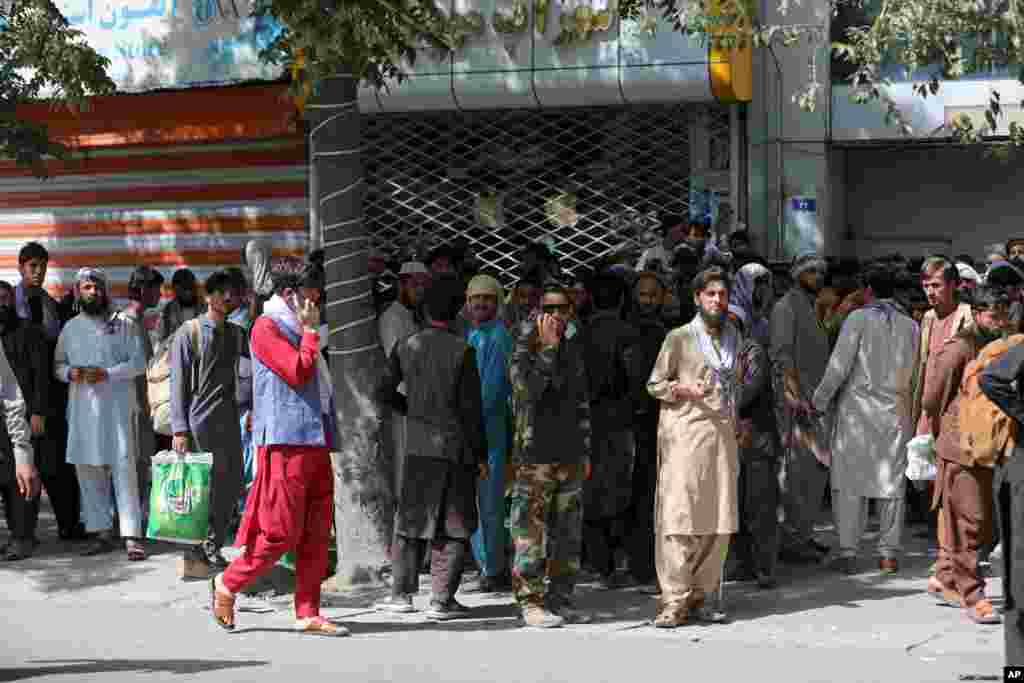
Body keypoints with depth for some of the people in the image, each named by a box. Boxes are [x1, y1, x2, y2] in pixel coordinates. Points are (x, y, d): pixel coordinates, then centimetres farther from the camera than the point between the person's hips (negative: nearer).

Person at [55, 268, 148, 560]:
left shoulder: (121, 324, 3)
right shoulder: (70, 328, 12)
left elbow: (139, 361, -2)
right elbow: (57, 364, 17)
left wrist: (108, 373, -15)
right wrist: (70, 372, -6)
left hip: (117, 406, -4)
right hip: (82, 407, 4)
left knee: (124, 469, -8)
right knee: (88, 471, 5)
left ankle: (131, 535, -9)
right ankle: (102, 532, 13)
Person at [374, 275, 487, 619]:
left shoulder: (406, 346, 1)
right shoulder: (462, 351, -11)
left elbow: (384, 393, 5)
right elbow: (471, 408, -10)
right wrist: (481, 454, -3)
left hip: (417, 446, 4)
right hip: (455, 448, -4)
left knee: (411, 519, 15)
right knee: (454, 526, 4)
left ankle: (402, 592, 17)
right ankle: (442, 599, 1)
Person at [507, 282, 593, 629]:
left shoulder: (574, 350, 15)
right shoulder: (524, 349, -2)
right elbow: (527, 389, -21)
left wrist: (585, 451, 19)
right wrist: (547, 347, -18)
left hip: (570, 457, 6)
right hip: (534, 456, -6)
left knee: (569, 534, 9)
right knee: (531, 533, -7)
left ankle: (560, 598, 17)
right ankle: (531, 602, -2)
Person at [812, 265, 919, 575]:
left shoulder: (859, 319, -7)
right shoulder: (910, 325, 5)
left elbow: (839, 366, -11)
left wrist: (820, 401, 0)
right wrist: (910, 416, 13)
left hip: (857, 410, -3)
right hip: (895, 412, 3)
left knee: (849, 481, 3)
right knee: (891, 483, 9)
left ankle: (848, 552, 0)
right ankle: (889, 553, 10)